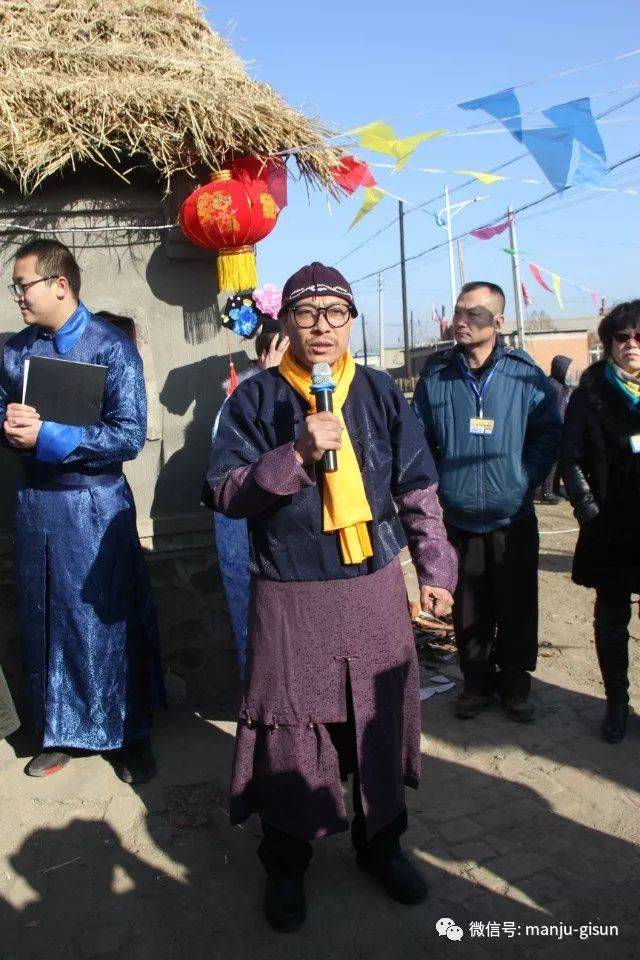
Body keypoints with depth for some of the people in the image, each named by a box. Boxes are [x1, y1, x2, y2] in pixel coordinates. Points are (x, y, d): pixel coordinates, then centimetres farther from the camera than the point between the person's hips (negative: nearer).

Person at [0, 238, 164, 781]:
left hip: (95, 504, -5)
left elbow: (129, 436, -16)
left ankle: (130, 736, 21)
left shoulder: (112, 348, -9)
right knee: (46, 620, 13)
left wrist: (46, 436, -20)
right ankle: (61, 732, 30)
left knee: (109, 619, 3)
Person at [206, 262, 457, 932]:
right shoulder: (256, 398, -1)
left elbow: (418, 493, 8)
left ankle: (380, 844, 37)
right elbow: (227, 493, -7)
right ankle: (286, 865, 30)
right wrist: (297, 455, -20)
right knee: (290, 728, 6)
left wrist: (436, 570, 6)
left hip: (375, 589, 2)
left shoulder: (379, 393, 5)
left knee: (379, 720, 12)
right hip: (290, 597, -2)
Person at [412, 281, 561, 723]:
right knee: (469, 611, 10)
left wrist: (525, 483, -6)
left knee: (518, 608, 11)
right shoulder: (436, 375, 0)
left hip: (514, 519, 0)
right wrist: (438, 487, -1)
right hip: (458, 519, 1)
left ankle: (515, 680, 31)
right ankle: (478, 681, 29)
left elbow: (549, 435, 3)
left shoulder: (525, 374, -3)